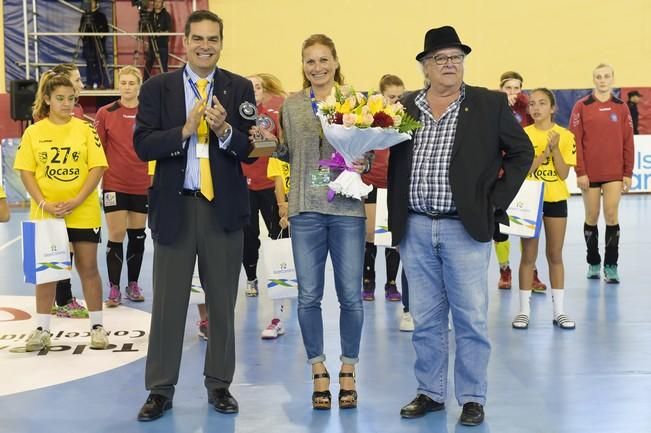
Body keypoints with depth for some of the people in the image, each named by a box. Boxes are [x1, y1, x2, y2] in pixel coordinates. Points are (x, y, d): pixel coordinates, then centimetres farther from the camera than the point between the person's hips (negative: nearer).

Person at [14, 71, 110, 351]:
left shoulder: (85, 129, -1)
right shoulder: (34, 132, 1)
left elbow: (97, 168, -5)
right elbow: (26, 171, -1)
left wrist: (77, 200, -16)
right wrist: (43, 203, -13)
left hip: (83, 212, -1)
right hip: (45, 214, 1)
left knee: (88, 267, 5)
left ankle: (97, 327, 14)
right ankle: (42, 329, 15)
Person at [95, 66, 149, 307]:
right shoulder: (105, 113, -1)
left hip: (143, 185, 2)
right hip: (114, 185, -2)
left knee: (137, 236, 9)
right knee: (116, 237, -4)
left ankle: (133, 285, 21)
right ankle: (114, 289, 3)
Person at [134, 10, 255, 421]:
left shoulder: (240, 88, 2)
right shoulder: (157, 87, 2)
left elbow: (251, 149, -3)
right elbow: (143, 145, -7)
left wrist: (224, 131, -22)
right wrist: (185, 130, -21)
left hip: (223, 206, 1)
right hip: (174, 206, 0)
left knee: (222, 301, 10)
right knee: (168, 303, 6)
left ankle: (219, 384, 23)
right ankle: (161, 389, 17)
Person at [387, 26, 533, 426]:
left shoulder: (490, 104, 1)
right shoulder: (404, 108, 8)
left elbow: (522, 152, 4)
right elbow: (393, 161, 14)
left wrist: (496, 201, -3)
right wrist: (396, 216, 3)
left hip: (466, 228, -3)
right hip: (415, 229, 3)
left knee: (471, 320, 2)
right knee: (426, 319, 10)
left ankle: (472, 398, 14)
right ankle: (431, 392, 22)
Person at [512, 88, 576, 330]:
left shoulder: (565, 136, -2)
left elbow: (564, 174, -7)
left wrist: (555, 148, -17)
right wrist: (545, 151, -18)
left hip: (556, 200, 1)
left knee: (555, 255, 8)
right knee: (528, 255, 3)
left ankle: (559, 310, 13)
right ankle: (524, 310, 9)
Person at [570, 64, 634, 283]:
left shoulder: (621, 107, 5)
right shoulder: (581, 106, 0)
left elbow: (628, 142, 5)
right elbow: (575, 141, -3)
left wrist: (628, 172, 1)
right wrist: (580, 172, -9)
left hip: (614, 173, 1)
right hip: (589, 173, -1)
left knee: (611, 216, -3)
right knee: (591, 217, 7)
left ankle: (611, 265, 4)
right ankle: (593, 263, 19)